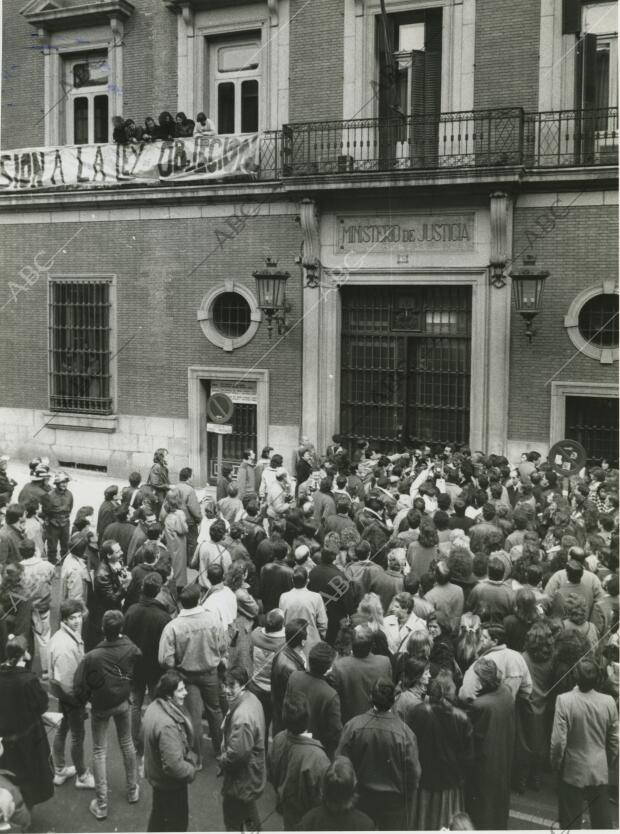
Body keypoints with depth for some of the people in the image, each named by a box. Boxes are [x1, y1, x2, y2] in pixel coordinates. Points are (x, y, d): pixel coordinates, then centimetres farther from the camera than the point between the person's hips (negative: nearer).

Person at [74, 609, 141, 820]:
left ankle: (101, 805, 14)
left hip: (100, 707, -3)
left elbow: (80, 687, -17)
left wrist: (86, 700, 2)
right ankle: (132, 790, 37)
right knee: (127, 744, 22)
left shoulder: (91, 657, -28)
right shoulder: (130, 649, -21)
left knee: (99, 752, 10)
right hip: (123, 703, 3)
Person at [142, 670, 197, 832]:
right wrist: (191, 771, -16)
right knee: (176, 822, 13)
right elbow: (174, 765, -36)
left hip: (155, 775, 8)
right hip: (170, 782, -8)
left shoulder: (154, 707, -8)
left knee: (159, 813, 30)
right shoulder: (168, 725, -38)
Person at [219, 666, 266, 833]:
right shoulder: (251, 699, -6)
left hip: (240, 778, -9)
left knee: (233, 820, 12)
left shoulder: (242, 717, -36)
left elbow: (237, 753, -30)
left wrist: (222, 759, -11)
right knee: (249, 808, 32)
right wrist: (225, 757, 7)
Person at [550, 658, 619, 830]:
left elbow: (558, 740, -17)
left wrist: (556, 764, 0)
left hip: (572, 772, -3)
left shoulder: (564, 700, -20)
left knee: (570, 822, 11)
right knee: (602, 821, 16)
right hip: (600, 771, 3)